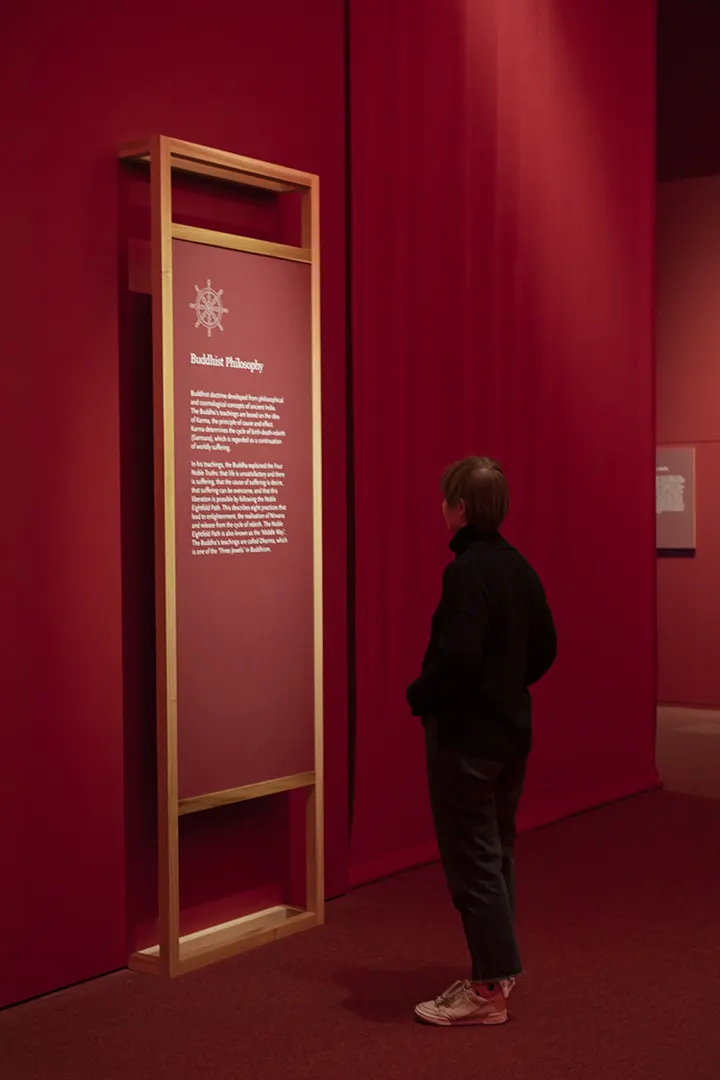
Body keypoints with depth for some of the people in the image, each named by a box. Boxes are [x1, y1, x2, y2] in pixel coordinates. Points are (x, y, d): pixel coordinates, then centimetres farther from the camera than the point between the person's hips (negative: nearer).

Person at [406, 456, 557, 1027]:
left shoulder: (467, 571, -20)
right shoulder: (519, 567, 7)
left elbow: (458, 655, -28)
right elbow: (545, 648, 14)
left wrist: (419, 695, -11)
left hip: (465, 737, -9)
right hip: (513, 731, 9)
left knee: (472, 861, 0)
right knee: (497, 853, 17)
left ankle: (489, 989, 8)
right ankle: (496, 970, 27)